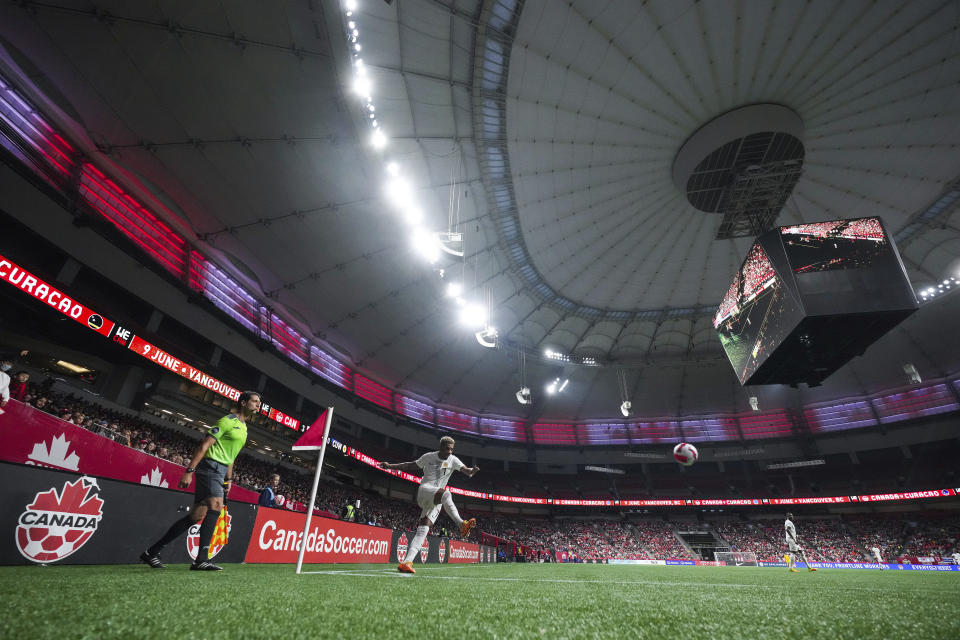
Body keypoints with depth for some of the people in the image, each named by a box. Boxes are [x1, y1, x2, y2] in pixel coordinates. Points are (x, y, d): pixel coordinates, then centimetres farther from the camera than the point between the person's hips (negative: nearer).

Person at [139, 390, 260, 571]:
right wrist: (189, 471, -18)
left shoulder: (243, 428, 20)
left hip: (219, 473, 9)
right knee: (216, 505, -22)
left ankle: (151, 552, 17)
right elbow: (204, 446, -13)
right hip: (210, 466, -9)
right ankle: (201, 559, -21)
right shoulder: (228, 421, -8)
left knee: (197, 515, 6)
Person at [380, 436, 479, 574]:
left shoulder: (453, 460, 7)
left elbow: (467, 471, -7)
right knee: (445, 493, -35)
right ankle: (462, 524, -45)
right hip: (425, 490, -3)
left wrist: (472, 471, -32)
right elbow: (411, 466, 18)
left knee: (423, 529, -12)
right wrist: (390, 466, 13)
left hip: (436, 500, 3)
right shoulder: (428, 457, 5)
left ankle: (407, 561, -14)